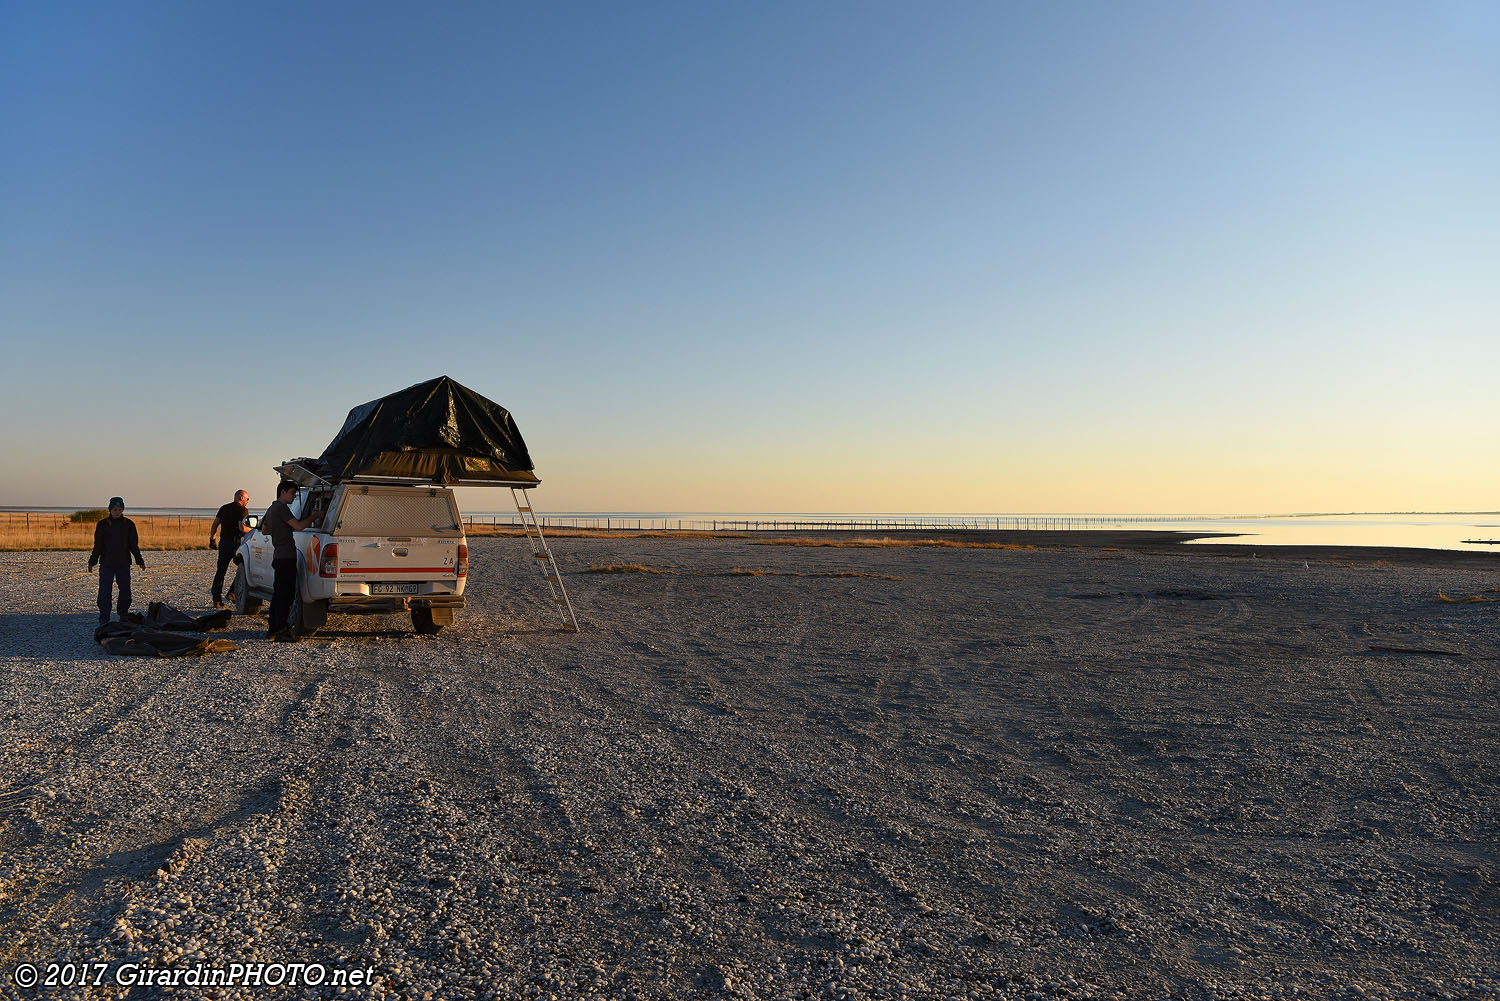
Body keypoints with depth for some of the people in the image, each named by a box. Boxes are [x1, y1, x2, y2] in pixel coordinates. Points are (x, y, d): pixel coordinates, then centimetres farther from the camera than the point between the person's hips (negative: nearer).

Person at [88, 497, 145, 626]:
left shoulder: (128, 524, 4)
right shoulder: (103, 524, 1)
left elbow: (134, 545, 8)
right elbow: (98, 545, 4)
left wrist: (140, 561, 5)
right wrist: (92, 562, 1)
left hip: (123, 563, 1)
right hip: (106, 563, -1)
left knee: (125, 591, 5)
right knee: (105, 591, -4)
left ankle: (123, 615, 19)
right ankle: (104, 619, 0)